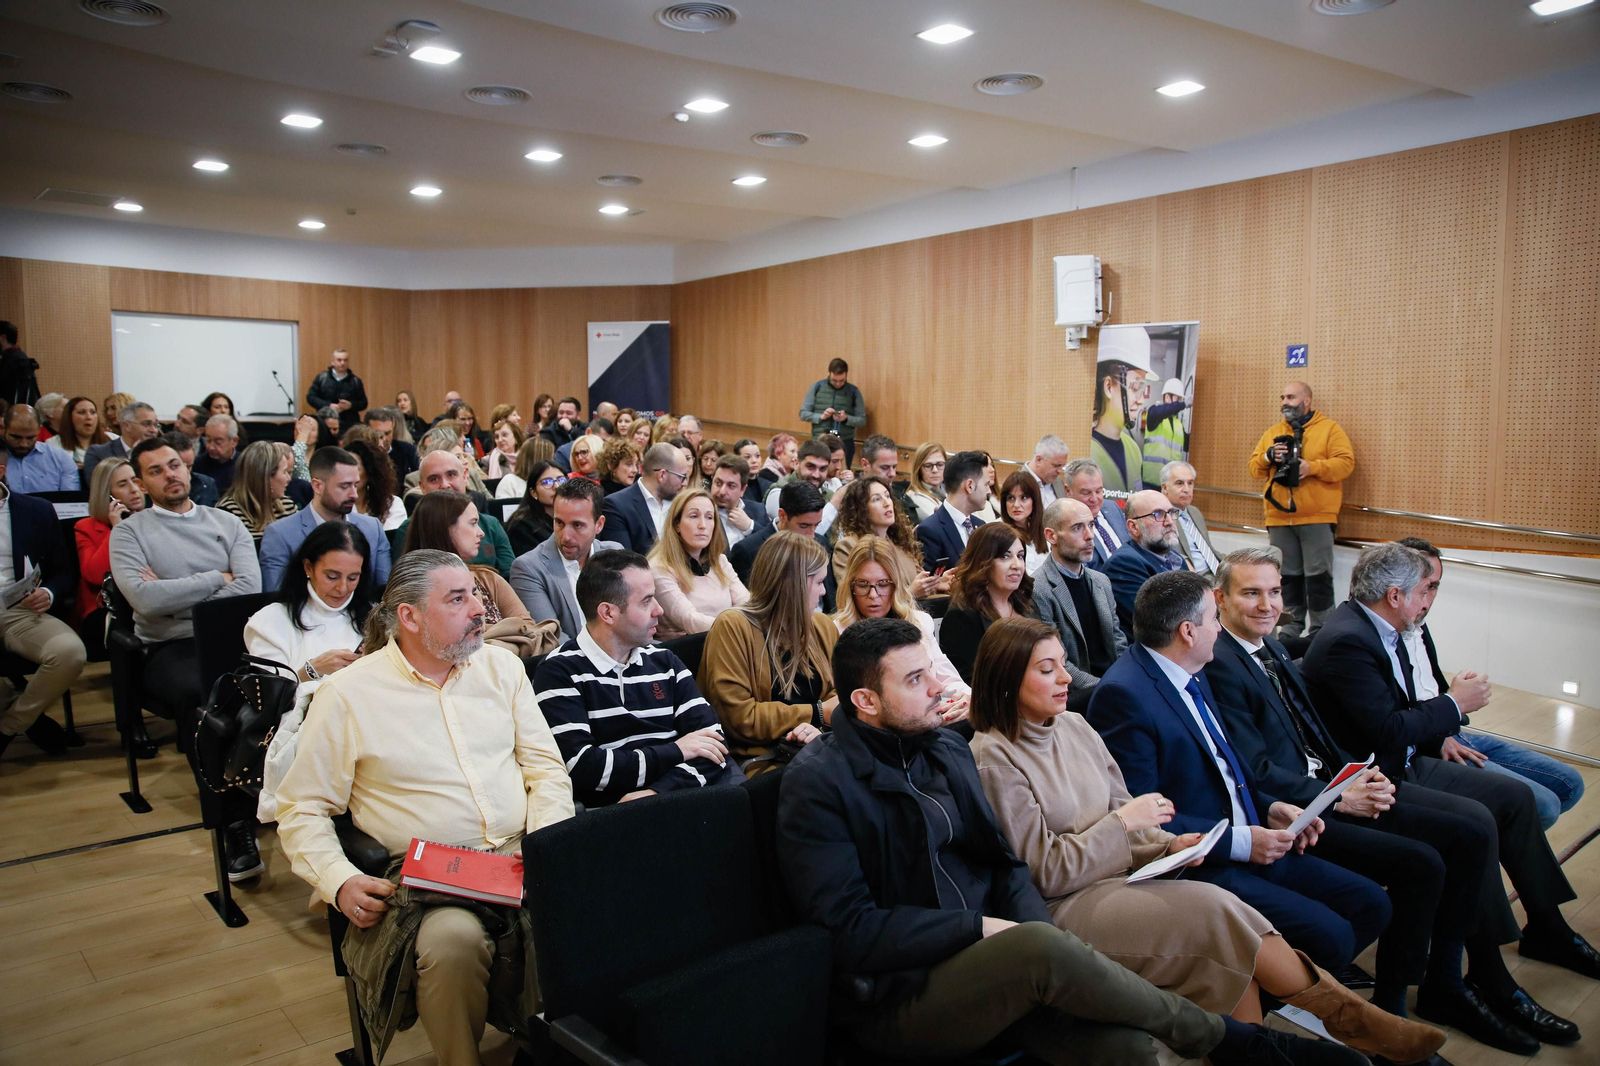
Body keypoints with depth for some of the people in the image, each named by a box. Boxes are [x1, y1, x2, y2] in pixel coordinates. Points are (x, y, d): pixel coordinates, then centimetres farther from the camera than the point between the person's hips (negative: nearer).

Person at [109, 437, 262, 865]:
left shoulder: (226, 523, 17)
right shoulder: (129, 532, 11)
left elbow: (249, 587, 1)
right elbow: (145, 599, -8)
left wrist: (174, 596, -5)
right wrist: (217, 578, -1)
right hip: (169, 648, -2)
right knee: (199, 692, -37)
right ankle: (237, 821, -30)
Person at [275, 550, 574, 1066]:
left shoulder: (502, 666, 11)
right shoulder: (347, 693, 1)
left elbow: (546, 767, 11)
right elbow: (302, 808, 4)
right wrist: (339, 881, -11)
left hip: (519, 860, 3)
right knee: (452, 940, -34)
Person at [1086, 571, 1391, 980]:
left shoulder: (1191, 676, 12)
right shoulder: (1123, 694, -19)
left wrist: (1269, 808, 5)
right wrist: (1239, 842, -19)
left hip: (1248, 847, 10)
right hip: (1198, 865, -10)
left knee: (1370, 904, 4)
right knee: (1329, 935, -19)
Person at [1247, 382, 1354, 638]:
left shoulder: (1329, 428, 4)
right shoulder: (1272, 433, 17)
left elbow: (1346, 463, -7)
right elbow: (1254, 468, 12)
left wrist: (1312, 467, -20)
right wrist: (1268, 456, -9)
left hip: (1317, 516, -4)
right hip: (1279, 518, 4)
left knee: (1318, 574, -4)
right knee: (1288, 574, 9)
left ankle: (1320, 630, 3)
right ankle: (1293, 625, 19)